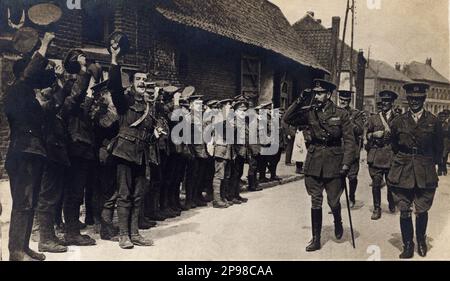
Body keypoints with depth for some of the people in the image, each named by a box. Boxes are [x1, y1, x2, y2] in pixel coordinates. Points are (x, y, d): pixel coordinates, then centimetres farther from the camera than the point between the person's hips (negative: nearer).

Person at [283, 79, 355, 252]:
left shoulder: (341, 114, -3)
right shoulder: (310, 112, 4)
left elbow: (349, 140, -5)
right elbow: (287, 119, 1)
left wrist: (346, 164, -13)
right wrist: (299, 102, -9)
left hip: (334, 161, -2)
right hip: (314, 161, 2)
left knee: (333, 201, 7)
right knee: (315, 202, 6)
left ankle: (338, 222, 40)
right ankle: (316, 239, 16)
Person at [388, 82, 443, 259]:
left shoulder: (433, 122, 1)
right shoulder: (398, 122, 2)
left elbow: (439, 148, 11)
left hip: (426, 175, 0)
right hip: (402, 173, 0)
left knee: (422, 211, 7)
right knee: (404, 211, 3)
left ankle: (421, 240, 31)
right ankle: (408, 245, 18)